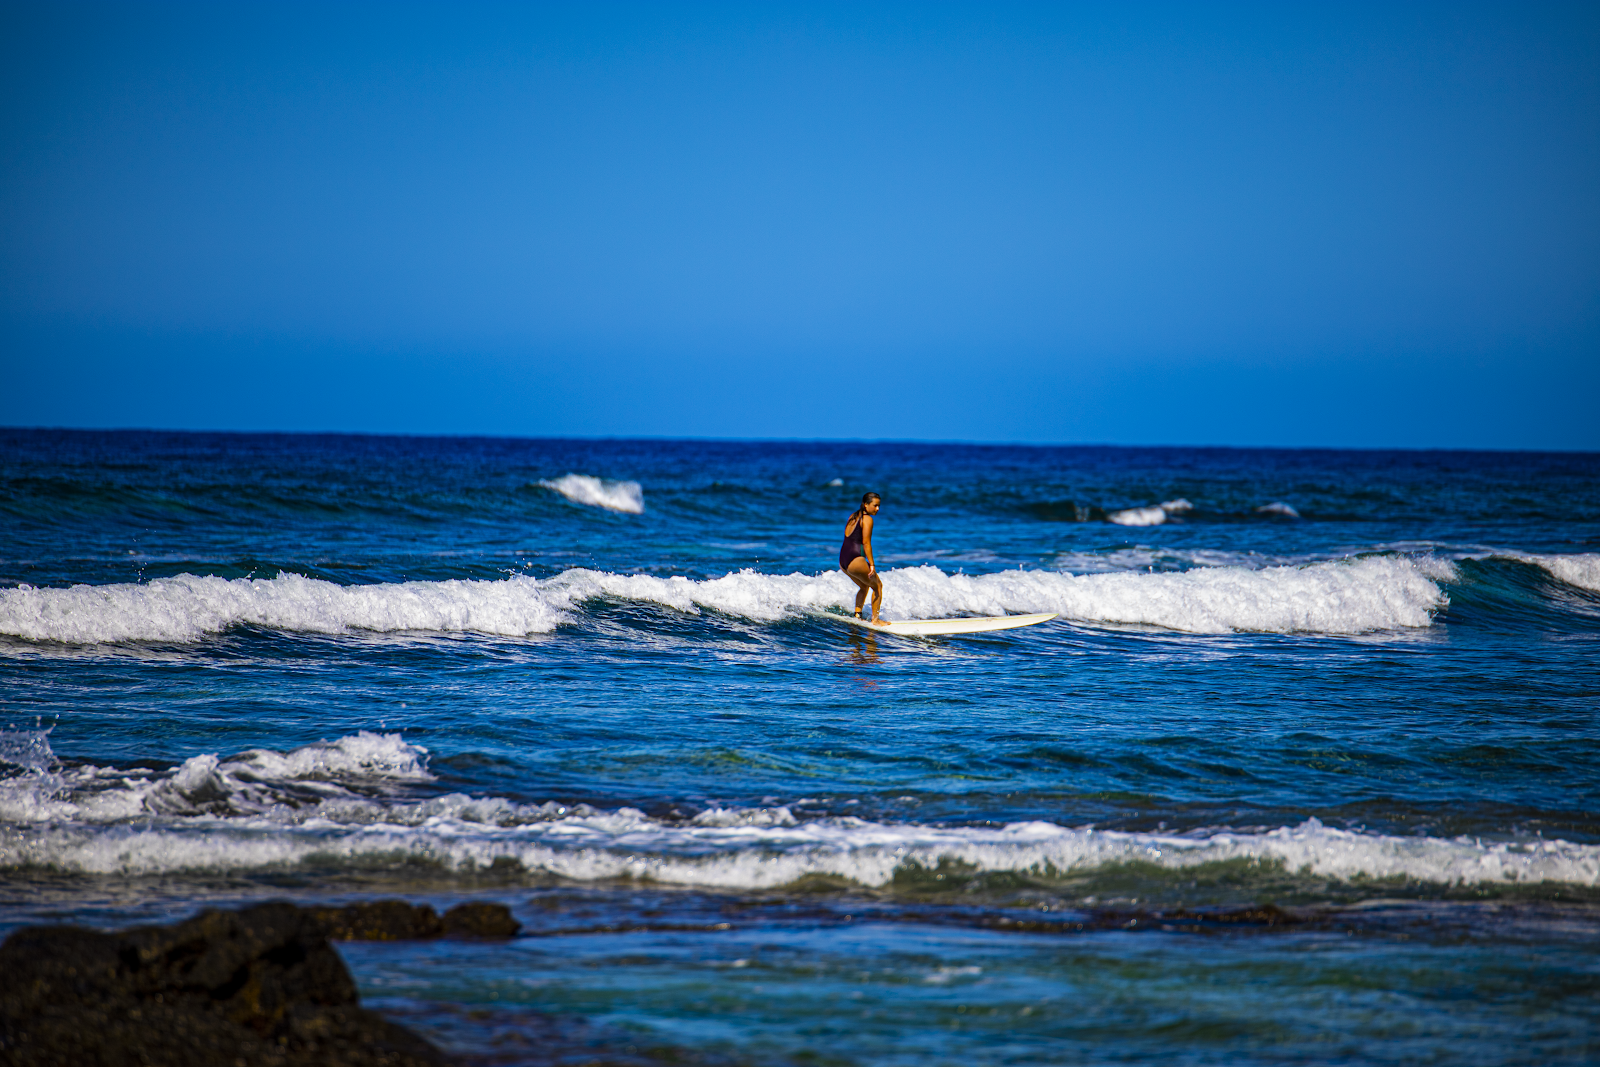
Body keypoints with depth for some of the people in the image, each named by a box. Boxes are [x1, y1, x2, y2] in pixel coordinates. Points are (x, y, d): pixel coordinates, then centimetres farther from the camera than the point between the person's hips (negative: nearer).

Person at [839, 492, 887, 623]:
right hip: (855, 560, -8)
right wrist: (872, 565, -17)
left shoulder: (853, 516, 18)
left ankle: (857, 614, 21)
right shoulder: (867, 519, -8)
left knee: (864, 586, 29)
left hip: (842, 560, 8)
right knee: (877, 585, 9)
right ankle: (875, 618, 6)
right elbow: (866, 543, -16)